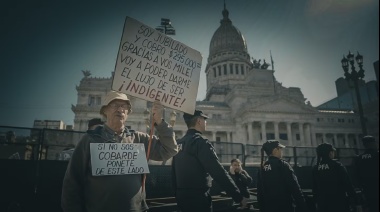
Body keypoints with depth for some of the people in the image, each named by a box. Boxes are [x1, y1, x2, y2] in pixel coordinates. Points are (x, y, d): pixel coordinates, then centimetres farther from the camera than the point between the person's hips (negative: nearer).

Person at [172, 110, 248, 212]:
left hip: (182, 197, 8)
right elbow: (218, 172, -22)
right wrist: (239, 197, -17)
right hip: (198, 199, -8)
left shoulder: (178, 143, 9)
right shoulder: (200, 142, -16)